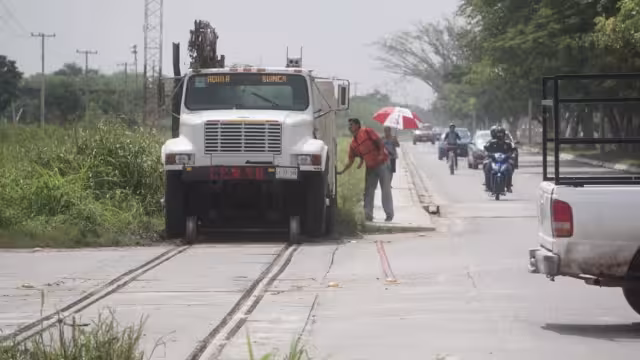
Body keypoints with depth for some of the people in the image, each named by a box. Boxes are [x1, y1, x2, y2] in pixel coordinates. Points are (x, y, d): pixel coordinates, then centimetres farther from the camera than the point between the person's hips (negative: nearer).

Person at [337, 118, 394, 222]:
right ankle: (368, 215, 6)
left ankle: (389, 214, 0)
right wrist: (342, 171, 1)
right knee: (368, 191, 3)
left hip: (382, 164, -7)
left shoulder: (367, 132, -8)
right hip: (370, 167, 7)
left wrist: (381, 154, -26)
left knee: (386, 189, -3)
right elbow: (351, 161, 9)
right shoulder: (353, 144, 8)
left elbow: (380, 142, -12)